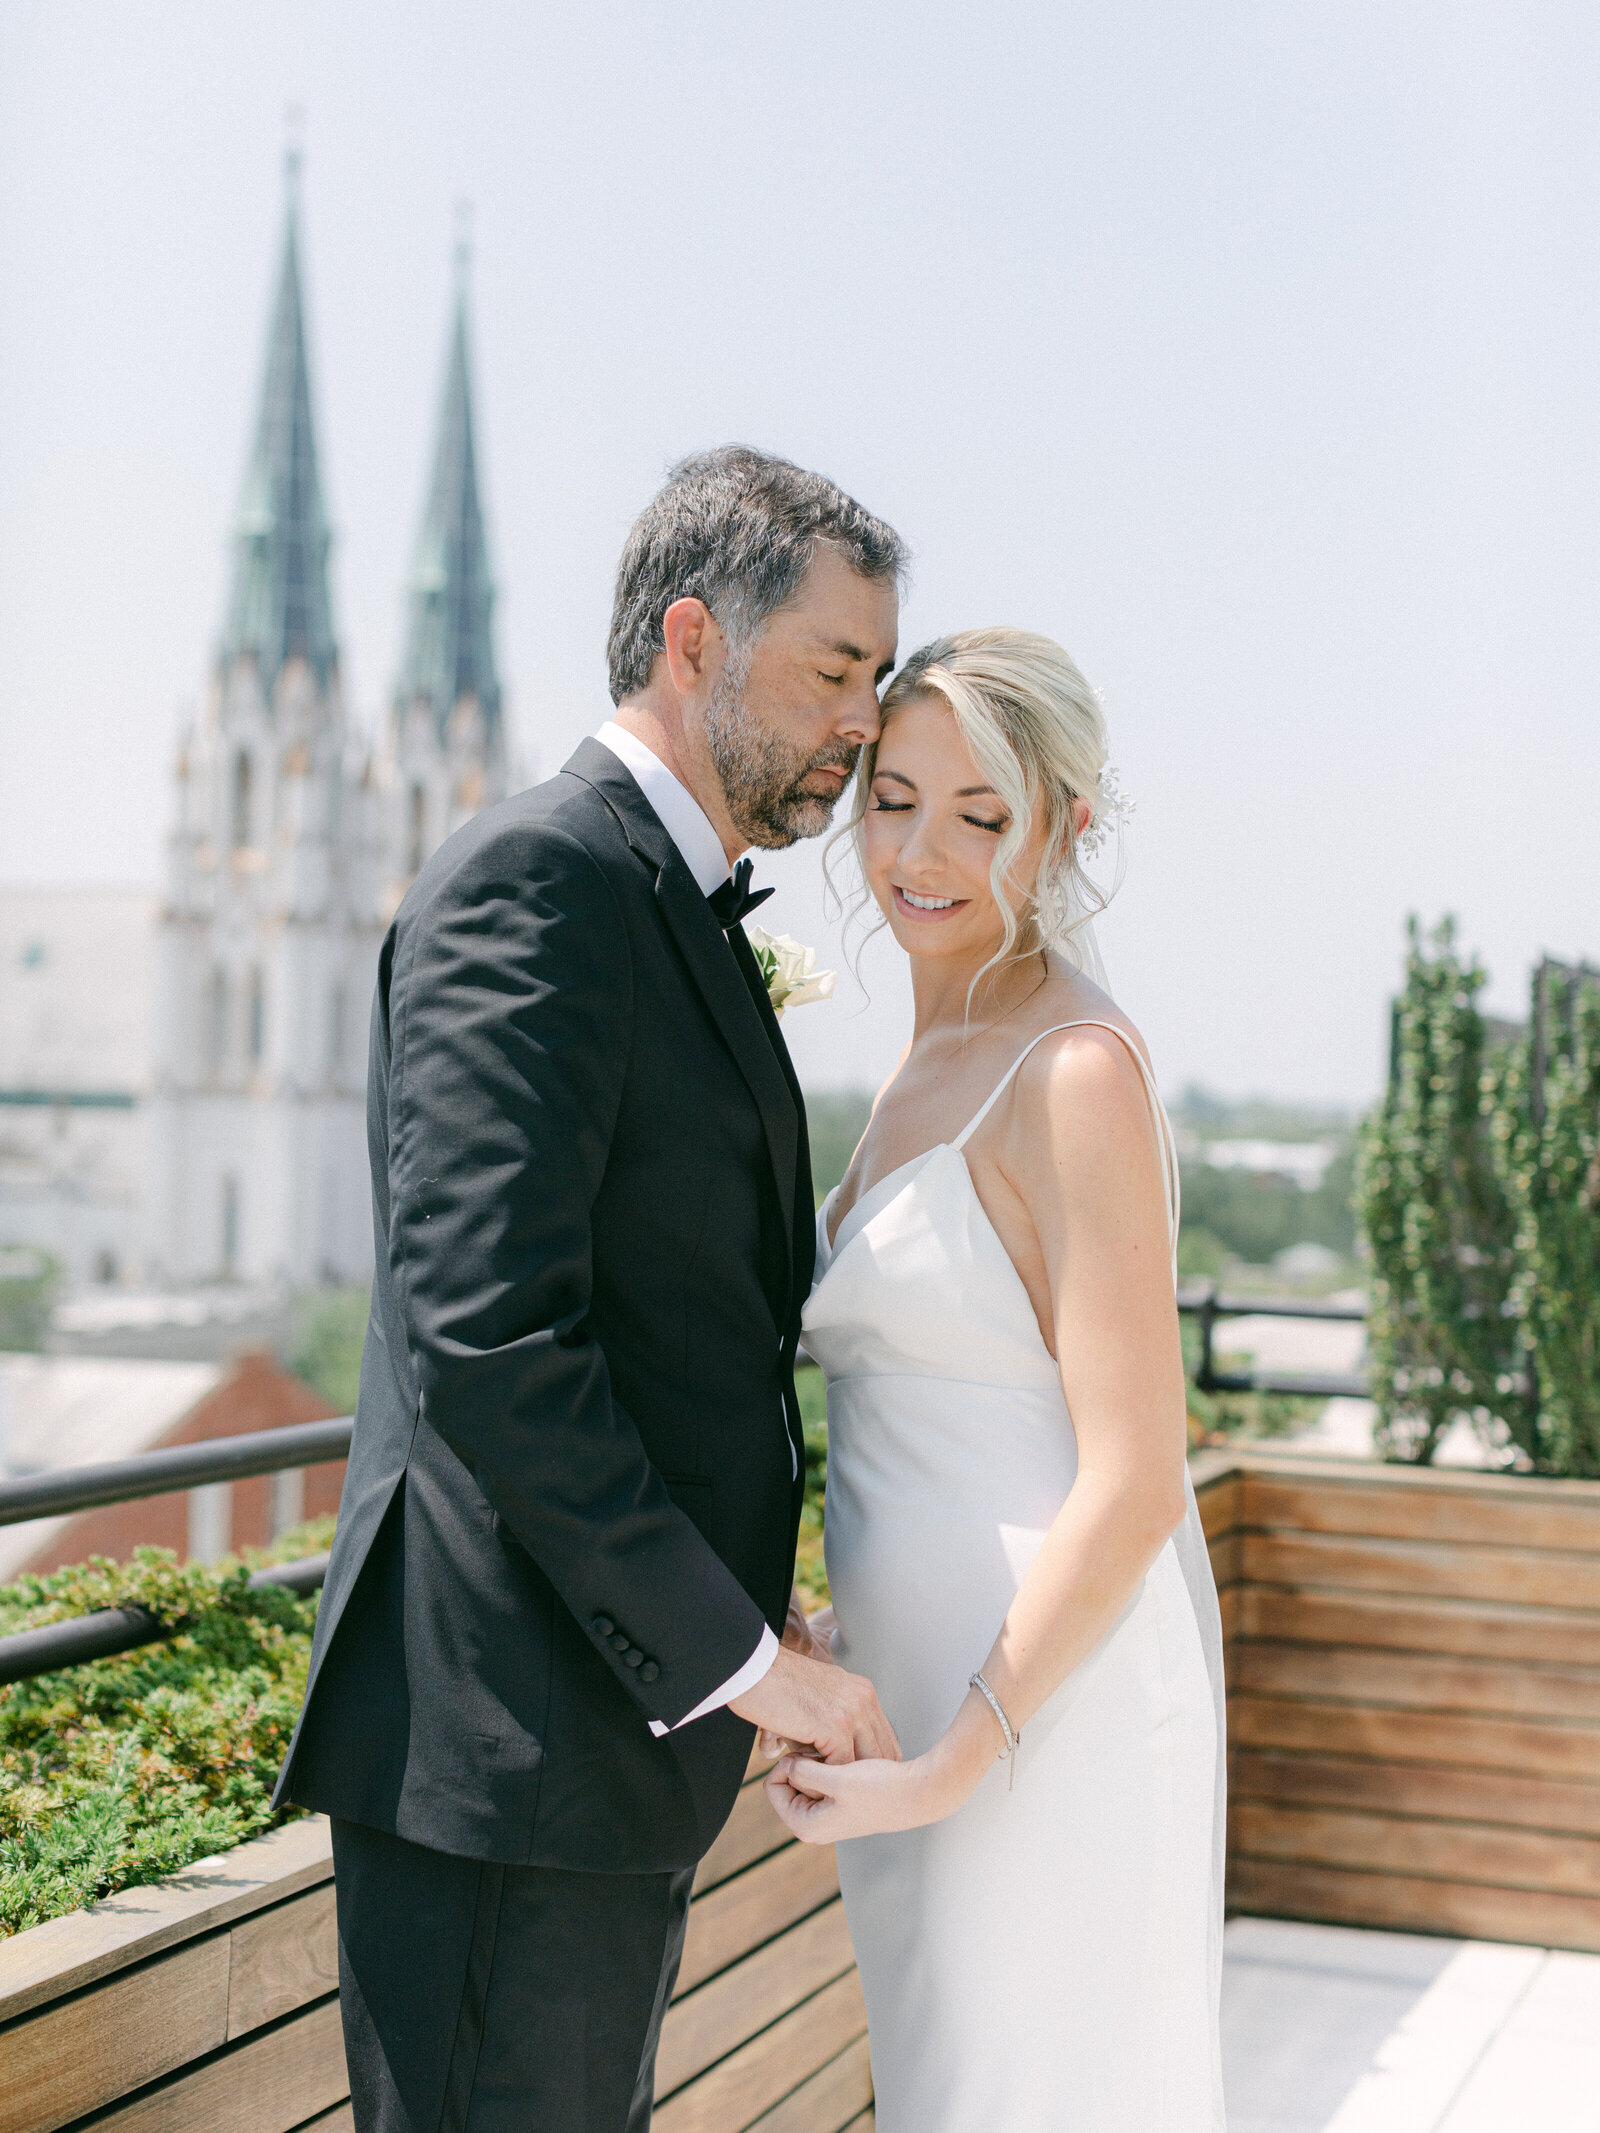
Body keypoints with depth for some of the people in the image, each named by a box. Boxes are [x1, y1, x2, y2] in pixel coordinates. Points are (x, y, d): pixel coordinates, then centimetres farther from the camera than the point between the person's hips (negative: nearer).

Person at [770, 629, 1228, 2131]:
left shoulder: (1076, 1069, -16)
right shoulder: (932, 1064, 11)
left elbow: (1133, 1485, -19)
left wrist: (956, 1762, -17)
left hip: (1046, 1714, -9)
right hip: (925, 1696, 9)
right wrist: (848, 1637, 15)